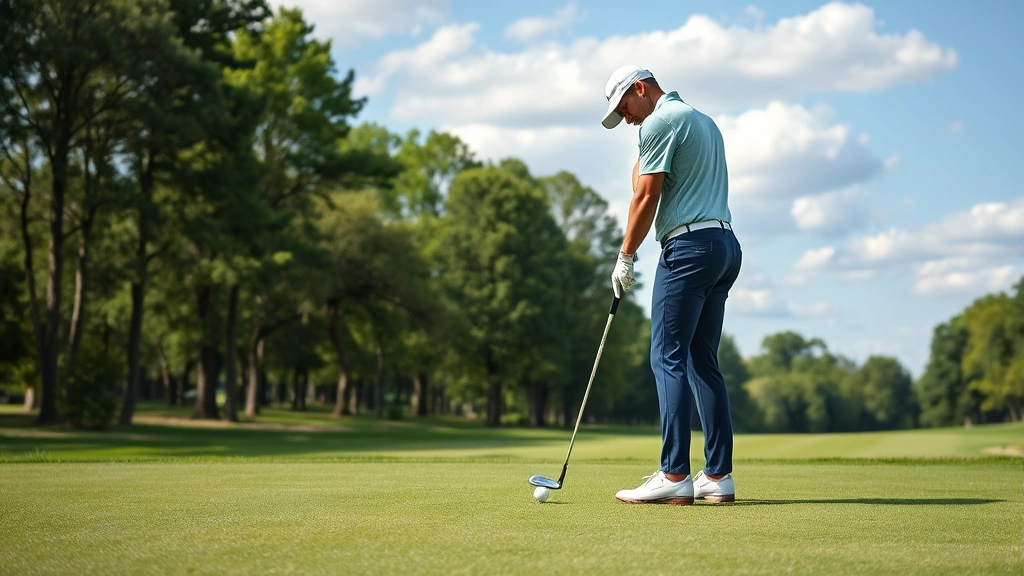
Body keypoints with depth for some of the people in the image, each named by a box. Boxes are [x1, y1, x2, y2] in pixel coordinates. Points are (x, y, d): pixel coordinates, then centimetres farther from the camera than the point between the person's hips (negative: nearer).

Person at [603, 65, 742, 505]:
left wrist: (625, 258, -3)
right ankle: (718, 477, 5)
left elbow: (646, 196, -9)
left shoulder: (660, 121, -5)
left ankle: (674, 476, -15)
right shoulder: (704, 121, 24)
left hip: (689, 245, -9)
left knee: (669, 358, -10)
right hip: (726, 244, 9)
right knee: (703, 362, 8)